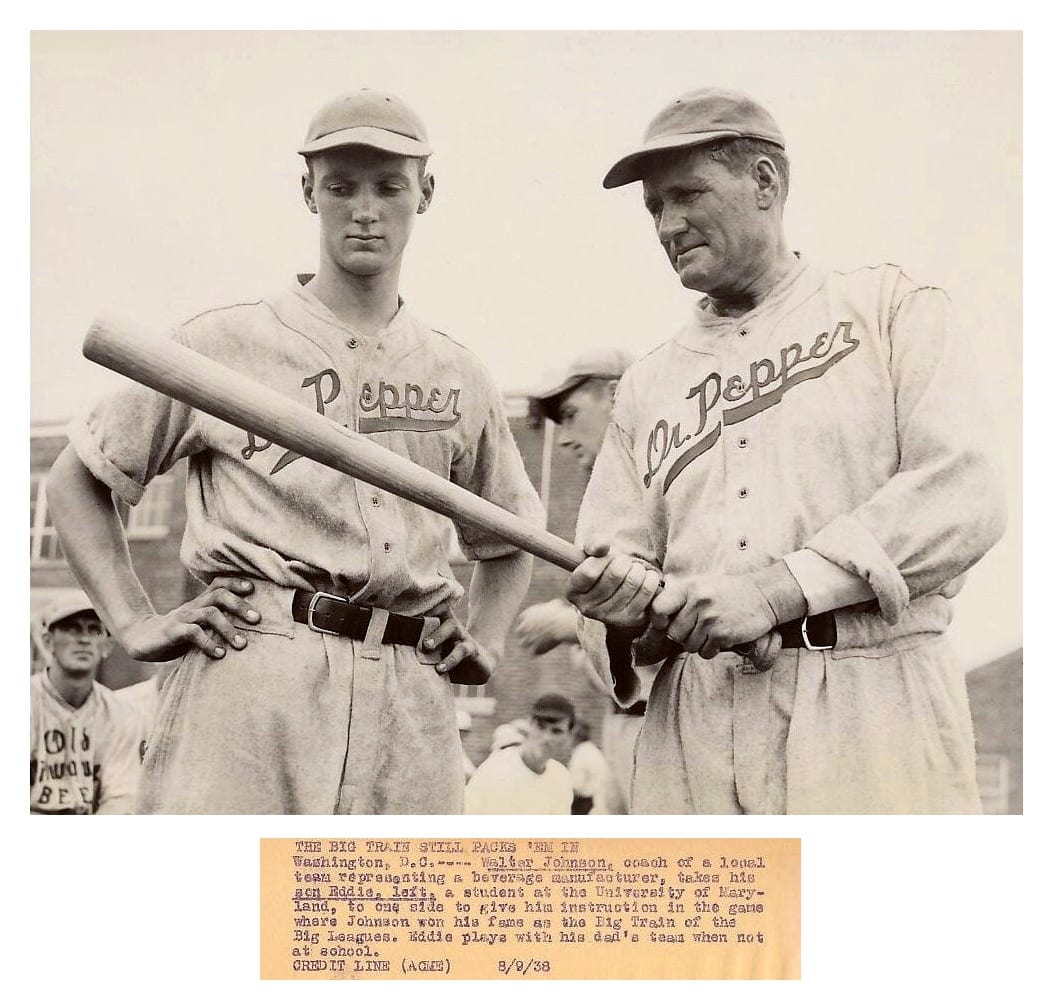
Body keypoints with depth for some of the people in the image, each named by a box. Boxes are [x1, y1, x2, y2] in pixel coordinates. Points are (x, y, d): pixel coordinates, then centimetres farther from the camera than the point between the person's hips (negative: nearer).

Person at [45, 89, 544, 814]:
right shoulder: (225, 342, 8)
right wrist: (136, 625, 2)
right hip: (251, 673, -3)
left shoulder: (459, 377, 19)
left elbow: (508, 539, 34)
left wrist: (486, 644, 17)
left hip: (414, 699, 4)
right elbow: (75, 480, 13)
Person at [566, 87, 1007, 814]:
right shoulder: (647, 385, 22)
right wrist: (626, 608, -9)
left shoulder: (891, 310, 10)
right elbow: (614, 556, 16)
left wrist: (782, 586, -15)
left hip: (872, 709, -3)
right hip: (693, 723, 4)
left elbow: (966, 496, -5)